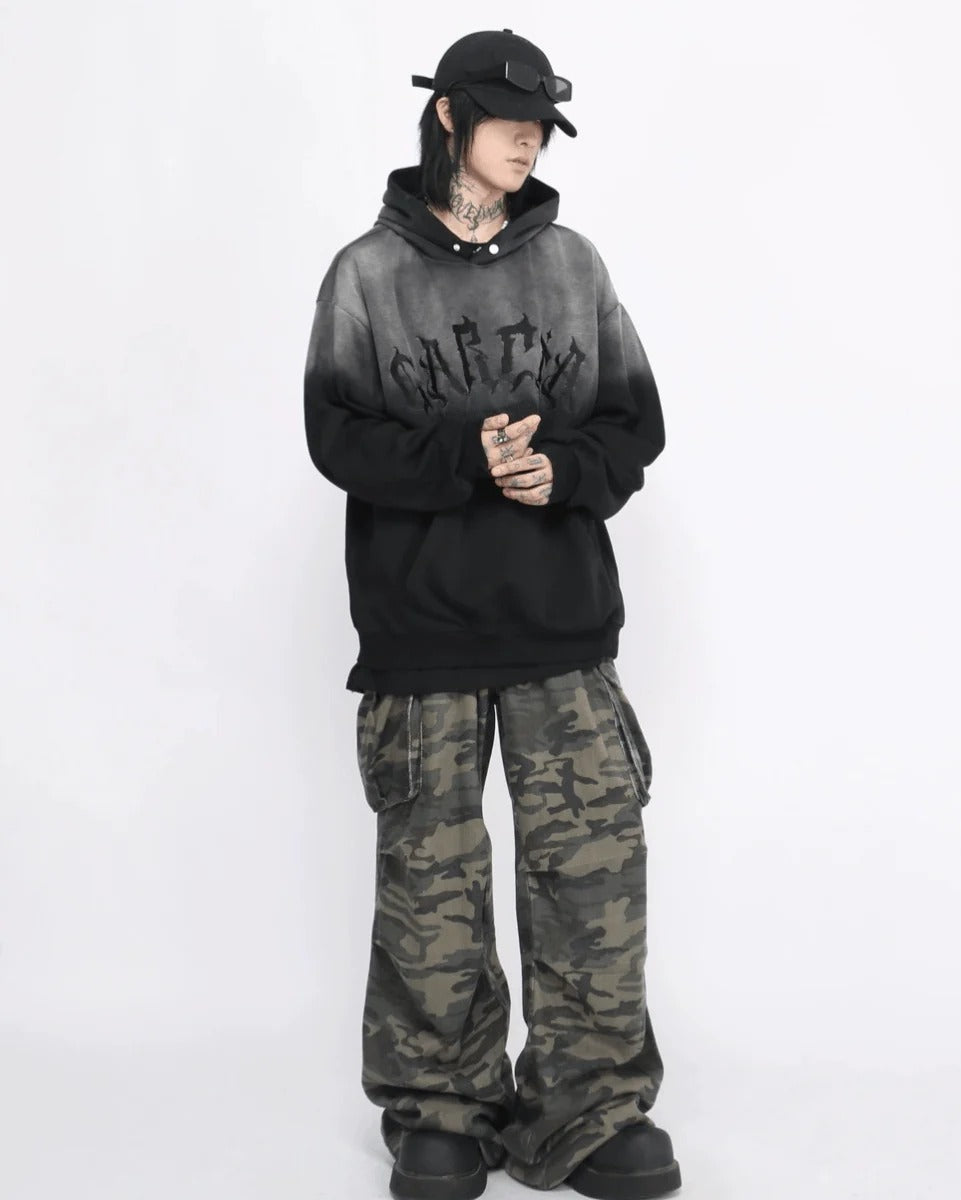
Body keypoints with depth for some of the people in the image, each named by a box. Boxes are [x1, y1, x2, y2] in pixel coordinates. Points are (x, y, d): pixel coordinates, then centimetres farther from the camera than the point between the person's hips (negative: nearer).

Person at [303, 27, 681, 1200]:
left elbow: (637, 420, 8)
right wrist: (463, 458, -19)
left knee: (596, 854, -2)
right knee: (430, 866, 5)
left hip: (563, 618, 2)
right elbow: (337, 435, -3)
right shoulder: (368, 271, 3)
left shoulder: (573, 263, 10)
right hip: (419, 622, -2)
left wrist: (562, 469, -13)